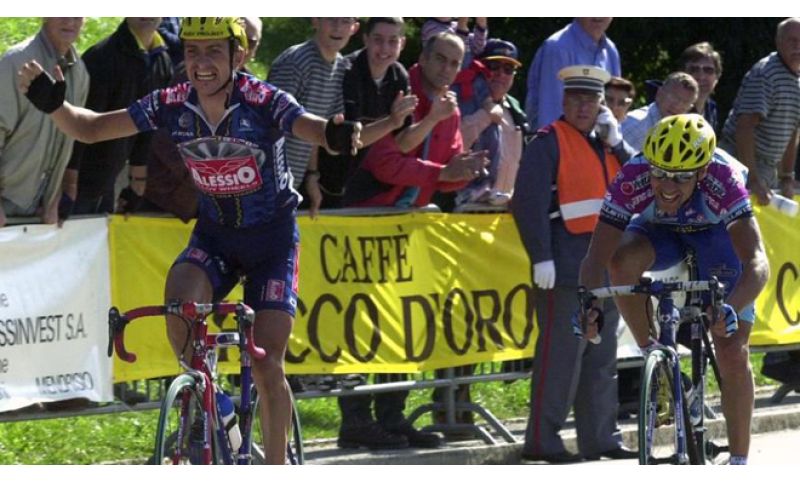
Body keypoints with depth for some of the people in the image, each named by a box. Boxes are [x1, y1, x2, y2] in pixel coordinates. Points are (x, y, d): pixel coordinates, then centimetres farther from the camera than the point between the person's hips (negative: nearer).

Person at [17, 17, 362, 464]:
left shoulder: (264, 103, -22)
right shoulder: (172, 106, -11)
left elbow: (313, 128, -39)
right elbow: (90, 129, -8)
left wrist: (338, 134, -63)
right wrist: (53, 104, -28)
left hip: (272, 237, -3)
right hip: (214, 234, 3)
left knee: (267, 364, -9)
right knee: (180, 306, -28)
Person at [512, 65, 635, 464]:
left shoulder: (606, 144, 18)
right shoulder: (549, 142, -5)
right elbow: (529, 201, -13)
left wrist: (616, 142, 0)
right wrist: (541, 257, -19)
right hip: (566, 266, -8)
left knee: (602, 356, 11)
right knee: (560, 354, -9)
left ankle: (600, 437, 17)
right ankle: (541, 440, -6)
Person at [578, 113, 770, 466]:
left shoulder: (723, 180, -40)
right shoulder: (633, 180, -36)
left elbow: (757, 262, -47)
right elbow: (596, 257, -36)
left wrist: (732, 310, -64)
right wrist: (588, 304, -55)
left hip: (717, 235, -1)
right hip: (660, 233, 1)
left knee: (733, 353, -9)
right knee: (623, 259, -33)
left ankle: (739, 461, 6)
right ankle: (650, 353, -11)